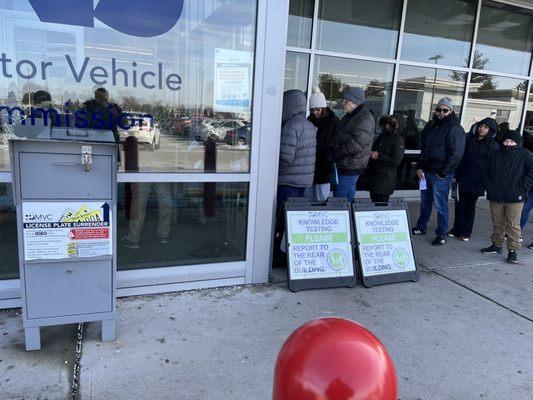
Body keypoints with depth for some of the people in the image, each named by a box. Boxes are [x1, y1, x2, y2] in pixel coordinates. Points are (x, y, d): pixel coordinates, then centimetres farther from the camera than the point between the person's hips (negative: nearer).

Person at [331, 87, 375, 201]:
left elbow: (356, 145, -24)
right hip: (343, 165, 10)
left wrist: (336, 153, -14)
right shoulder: (350, 116, 14)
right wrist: (333, 151, 8)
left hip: (350, 169, -10)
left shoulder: (365, 119, -17)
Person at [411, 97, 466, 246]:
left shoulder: (455, 129, -10)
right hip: (426, 172, 7)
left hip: (441, 174, -7)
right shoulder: (430, 126, 12)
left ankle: (442, 234, 10)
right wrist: (419, 167, 9)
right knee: (425, 202, 18)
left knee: (440, 205, -1)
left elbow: (456, 154, -16)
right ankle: (421, 227, 31)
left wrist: (442, 172, -16)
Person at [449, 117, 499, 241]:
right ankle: (457, 230, 19)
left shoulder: (493, 145, -1)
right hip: (462, 179, 2)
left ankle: (465, 233, 16)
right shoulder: (469, 139, 6)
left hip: (476, 181, -2)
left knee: (470, 206, 6)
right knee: (459, 204, 6)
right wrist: (456, 174, 2)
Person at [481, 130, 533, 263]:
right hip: (495, 197, 4)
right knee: (497, 223, 14)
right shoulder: (496, 155, 11)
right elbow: (486, 172, 17)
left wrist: (522, 188, -12)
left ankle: (512, 250, 5)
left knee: (513, 225, -2)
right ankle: (496, 245, 27)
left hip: (515, 198, -4)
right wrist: (489, 186, 5)